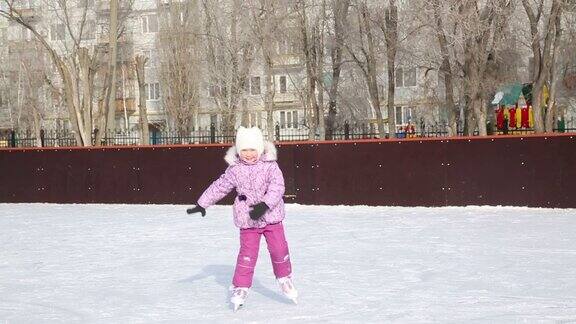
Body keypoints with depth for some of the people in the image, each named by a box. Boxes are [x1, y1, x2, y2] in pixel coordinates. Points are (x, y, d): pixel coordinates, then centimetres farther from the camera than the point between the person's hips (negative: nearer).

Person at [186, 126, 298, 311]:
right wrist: (201, 204, 9)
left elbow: (277, 187, -18)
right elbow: (219, 187, 7)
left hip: (271, 216, 0)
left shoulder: (270, 165, -8)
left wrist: (264, 205, -32)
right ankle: (240, 288, 9)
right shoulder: (235, 169, -2)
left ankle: (285, 278, 29)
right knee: (247, 254, -2)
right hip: (247, 219, 0)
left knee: (279, 249, 4)